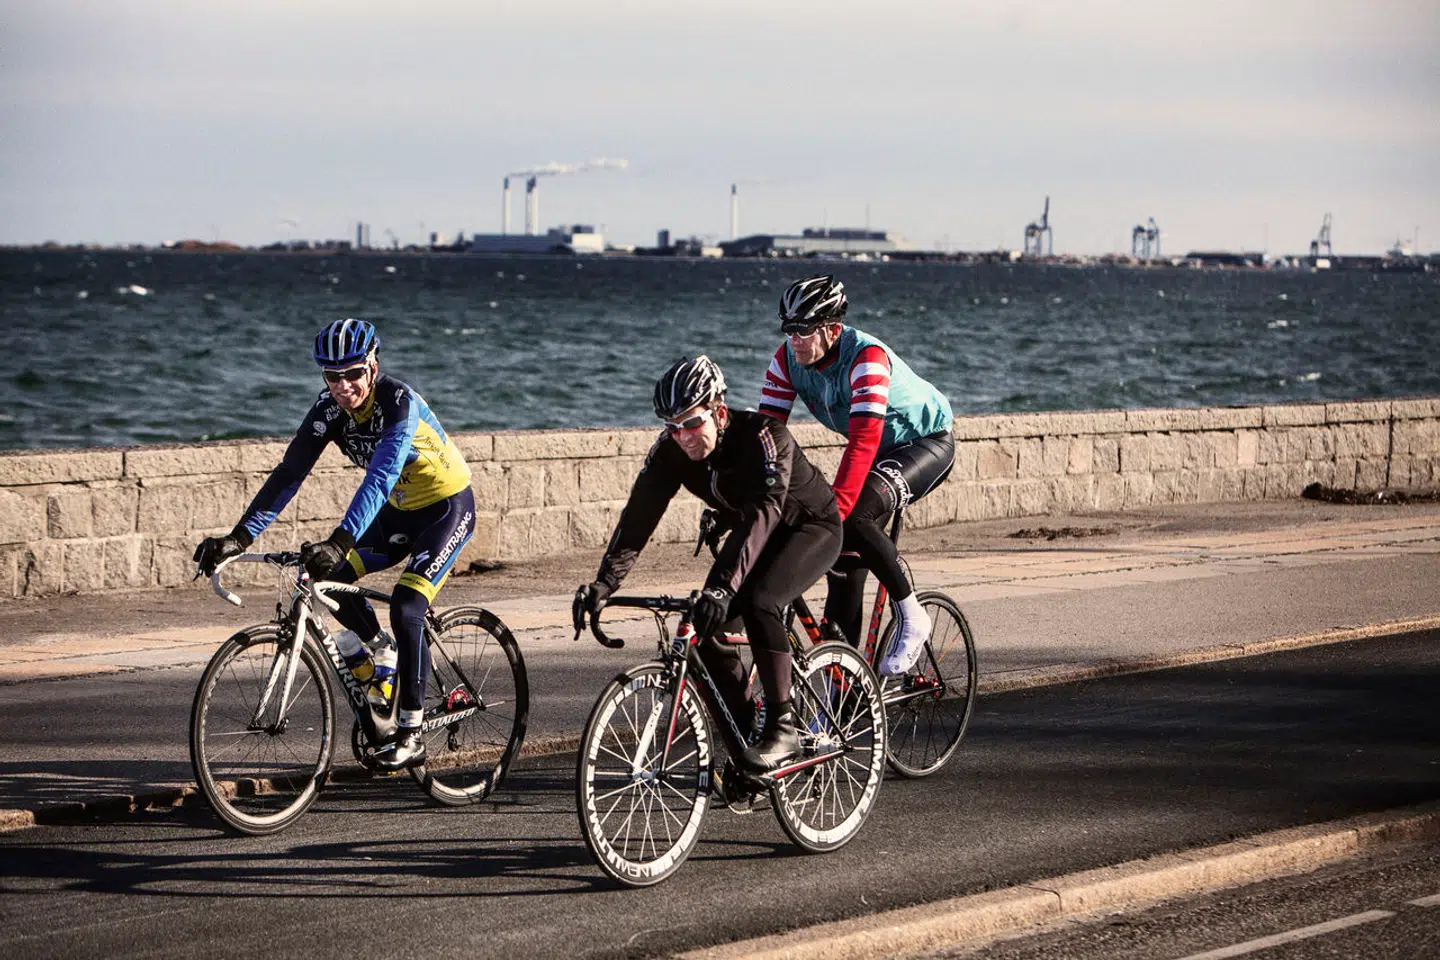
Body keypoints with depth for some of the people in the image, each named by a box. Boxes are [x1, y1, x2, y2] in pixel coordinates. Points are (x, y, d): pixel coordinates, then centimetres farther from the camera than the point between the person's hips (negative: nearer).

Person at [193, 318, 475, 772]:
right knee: (335, 580, -11)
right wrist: (239, 536, -27)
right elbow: (289, 473, -17)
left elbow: (380, 478, -42)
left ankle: (410, 734, -13)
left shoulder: (399, 402, -30)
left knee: (406, 608, -22)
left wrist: (339, 542, -54)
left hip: (448, 507, -7)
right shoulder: (330, 409, -12)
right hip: (400, 511, 7)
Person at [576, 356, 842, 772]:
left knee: (760, 602, -33)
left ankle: (783, 727, -23)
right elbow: (639, 515, -22)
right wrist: (605, 581, -36)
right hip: (752, 536, 6)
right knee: (702, 631, -11)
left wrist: (723, 586, -58)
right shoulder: (671, 450, -18)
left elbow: (763, 513, -46)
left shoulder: (762, 435, -34)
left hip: (811, 525, -6)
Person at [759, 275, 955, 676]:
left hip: (927, 443, -7)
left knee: (853, 518, -31)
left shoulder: (866, 357, -34)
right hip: (880, 452, 7)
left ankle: (911, 616, -13)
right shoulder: (788, 359, -14)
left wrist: (833, 510, -53)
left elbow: (864, 441, -44)